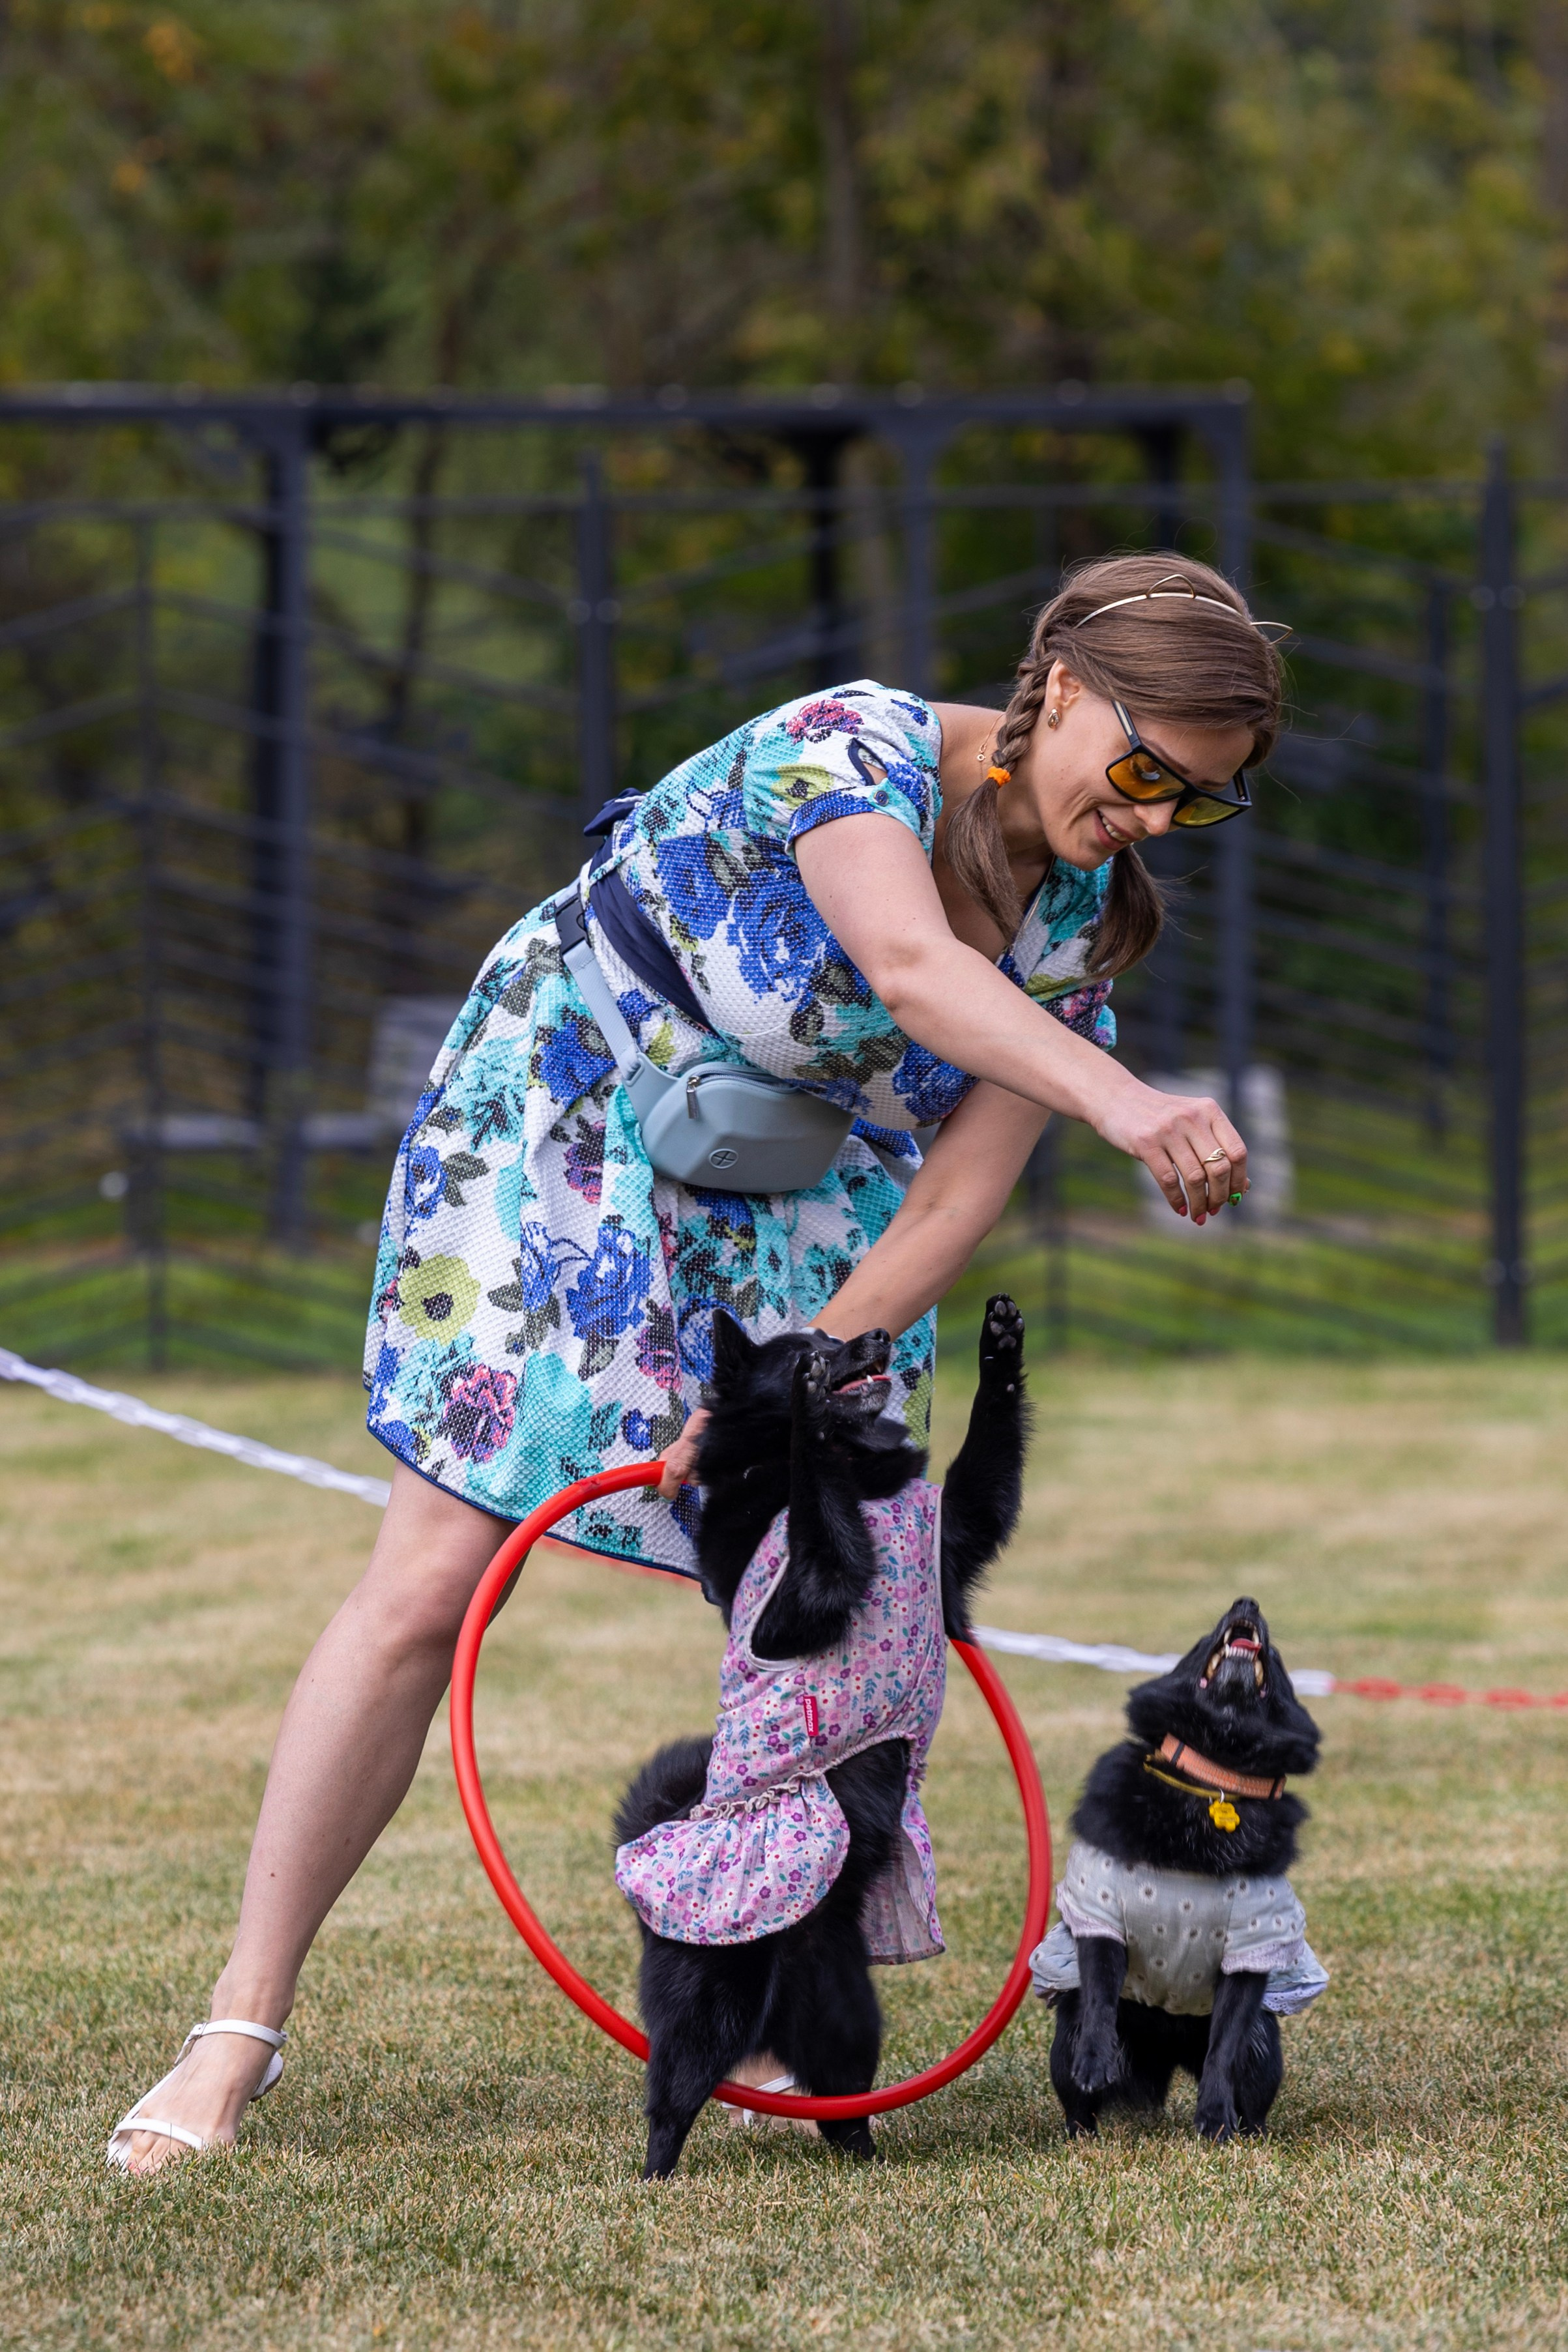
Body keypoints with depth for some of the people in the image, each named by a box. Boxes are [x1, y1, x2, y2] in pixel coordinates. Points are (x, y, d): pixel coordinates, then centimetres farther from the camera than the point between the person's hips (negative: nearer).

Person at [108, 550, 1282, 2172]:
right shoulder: (855, 747, -28)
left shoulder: (1079, 919, -10)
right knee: (428, 1590, -9)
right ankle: (242, 2028, -2)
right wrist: (1125, 1105, -63)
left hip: (793, 1226, 6)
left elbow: (958, 1198, -14)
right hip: (559, 1137, -6)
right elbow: (912, 965, -48)